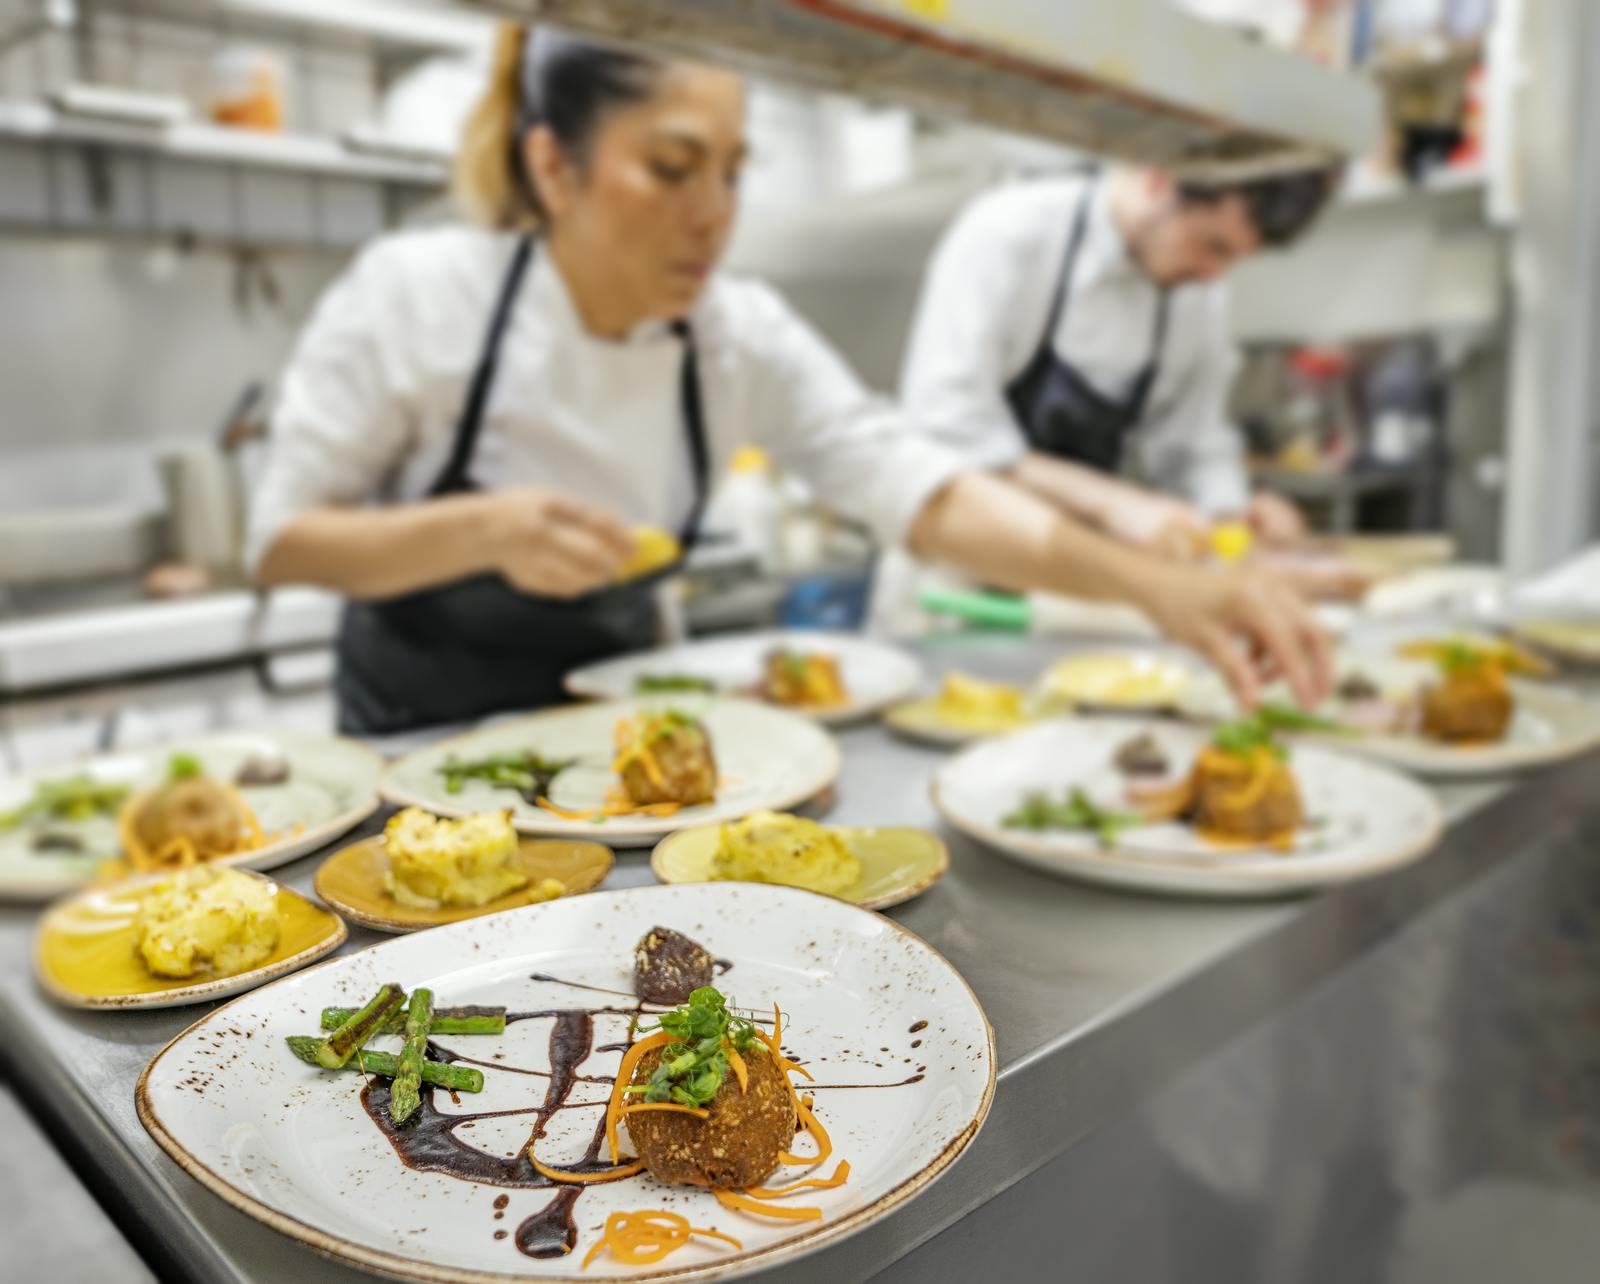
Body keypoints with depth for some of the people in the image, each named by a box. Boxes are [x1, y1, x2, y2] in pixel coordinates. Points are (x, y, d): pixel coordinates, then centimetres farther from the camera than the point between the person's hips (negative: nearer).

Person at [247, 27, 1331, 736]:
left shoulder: (744, 336, -13)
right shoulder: (410, 296, -20)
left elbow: (926, 494, -20)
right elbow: (284, 541, -14)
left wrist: (1159, 587, -35)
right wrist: (484, 530, -33)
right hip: (417, 740, -2)